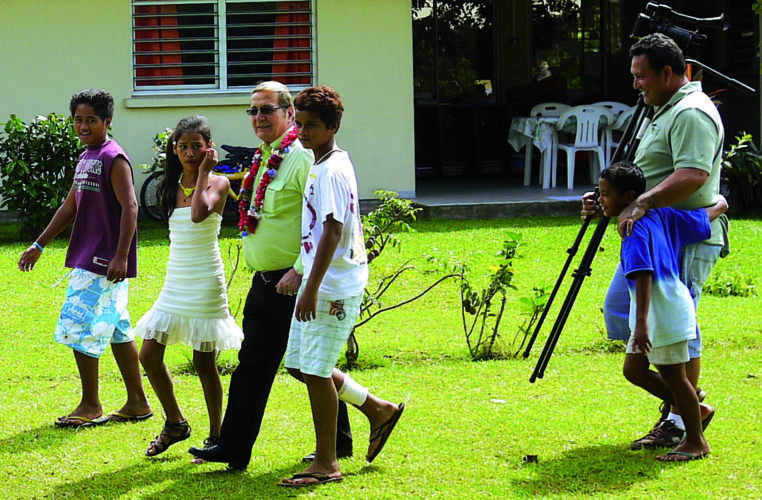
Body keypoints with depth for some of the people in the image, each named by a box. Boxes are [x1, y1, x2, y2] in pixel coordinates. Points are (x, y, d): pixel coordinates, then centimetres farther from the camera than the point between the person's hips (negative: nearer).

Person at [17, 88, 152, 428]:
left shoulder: (113, 158, -12)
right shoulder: (86, 158, 16)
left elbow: (129, 207, -18)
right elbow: (70, 207, 23)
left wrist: (121, 256, -24)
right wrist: (38, 246, 23)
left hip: (105, 261, -9)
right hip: (88, 259, 9)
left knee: (80, 327, -8)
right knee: (116, 329, 11)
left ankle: (90, 406, 2)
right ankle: (137, 403, 16)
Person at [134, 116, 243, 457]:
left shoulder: (218, 184, -7)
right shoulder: (171, 187, 10)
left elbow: (199, 213, -27)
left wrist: (204, 172, -18)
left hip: (205, 282, -6)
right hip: (175, 283, 6)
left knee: (204, 362, -1)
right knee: (149, 356, 2)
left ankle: (216, 436, 12)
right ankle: (175, 424, 20)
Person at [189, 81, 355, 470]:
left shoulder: (303, 158, -14)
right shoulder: (262, 160, 15)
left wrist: (300, 271, -23)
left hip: (295, 284, -9)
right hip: (263, 283, 9)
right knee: (251, 365, 7)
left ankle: (337, 444, 14)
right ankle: (233, 448, 9)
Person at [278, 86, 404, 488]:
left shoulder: (332, 171, -16)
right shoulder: (321, 165, 14)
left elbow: (332, 232, -23)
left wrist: (312, 288, -26)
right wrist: (302, 277, 26)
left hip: (333, 287, -10)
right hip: (318, 283, 10)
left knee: (316, 371, -5)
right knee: (300, 365, 14)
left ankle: (326, 463, 4)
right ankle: (377, 410, 26)